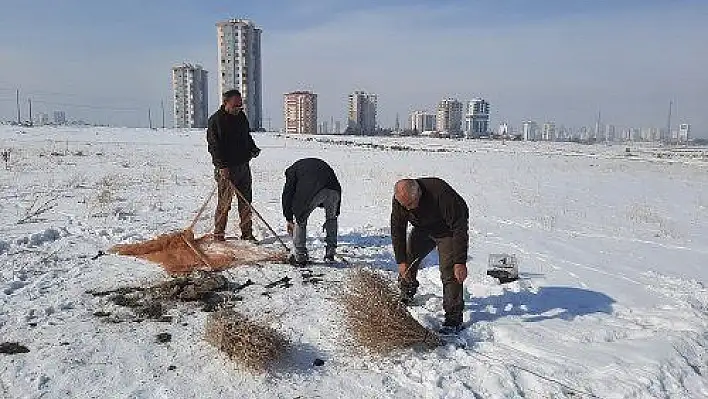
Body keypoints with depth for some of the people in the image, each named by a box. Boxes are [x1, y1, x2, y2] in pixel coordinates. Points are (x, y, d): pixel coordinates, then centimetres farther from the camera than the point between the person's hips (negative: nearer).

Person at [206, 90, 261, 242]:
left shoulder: (241, 116, 12)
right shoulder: (216, 120, -10)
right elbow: (214, 145, -14)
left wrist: (253, 149, 7)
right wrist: (222, 166, -21)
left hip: (243, 165, 7)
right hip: (226, 168, -7)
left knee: (246, 201, 10)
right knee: (224, 203, -2)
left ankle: (247, 233, 18)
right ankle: (218, 235, 11)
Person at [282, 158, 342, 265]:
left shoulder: (293, 169, 29)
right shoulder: (321, 164, 41)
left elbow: (287, 194, 20)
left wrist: (289, 219, 26)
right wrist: (334, 214, 39)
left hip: (312, 192, -4)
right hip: (334, 190, 4)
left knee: (300, 218, 18)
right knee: (331, 218, 28)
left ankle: (299, 256, 19)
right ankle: (330, 253, 30)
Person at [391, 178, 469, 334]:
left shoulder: (440, 193, -40)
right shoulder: (399, 199, -23)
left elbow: (459, 227, -36)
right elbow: (397, 230, -12)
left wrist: (460, 262, -37)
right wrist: (401, 261, -15)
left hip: (448, 229, -5)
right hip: (423, 228, 6)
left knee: (449, 272, -15)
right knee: (409, 258, 4)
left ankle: (454, 319, -8)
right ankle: (406, 295, 30)